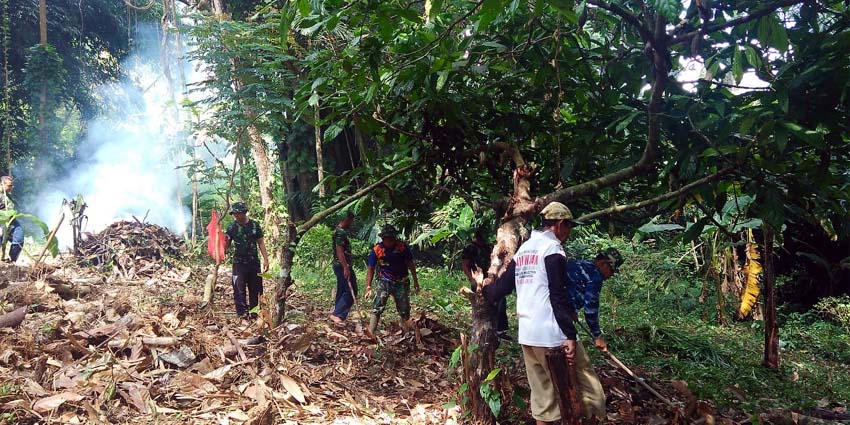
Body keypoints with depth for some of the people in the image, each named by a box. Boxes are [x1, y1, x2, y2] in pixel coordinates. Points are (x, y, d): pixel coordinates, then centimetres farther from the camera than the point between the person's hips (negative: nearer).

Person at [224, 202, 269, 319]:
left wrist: (265, 259, 1)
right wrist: (225, 241, -23)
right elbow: (226, 246, 1)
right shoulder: (232, 228, -1)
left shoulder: (255, 225, 3)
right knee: (239, 288, -5)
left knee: (255, 288, 7)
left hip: (254, 262, 2)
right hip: (239, 263, -2)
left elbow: (261, 243, 7)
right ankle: (242, 312, 1)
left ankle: (254, 311, 18)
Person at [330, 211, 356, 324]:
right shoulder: (341, 232, -16)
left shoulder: (339, 230, 15)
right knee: (351, 291, -8)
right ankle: (337, 314, -9)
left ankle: (336, 315, 18)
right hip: (343, 266, -10)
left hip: (340, 265, 10)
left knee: (341, 291, 14)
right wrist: (346, 268, -25)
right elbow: (340, 251, -22)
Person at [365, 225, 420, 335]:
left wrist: (415, 281, 2)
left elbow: (410, 264, 0)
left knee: (404, 310, 9)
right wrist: (368, 286, -11)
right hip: (384, 282, -1)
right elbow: (371, 268, -4)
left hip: (401, 283, 1)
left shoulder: (403, 247, -9)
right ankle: (370, 333, -17)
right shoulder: (376, 250, -10)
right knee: (377, 308, -15)